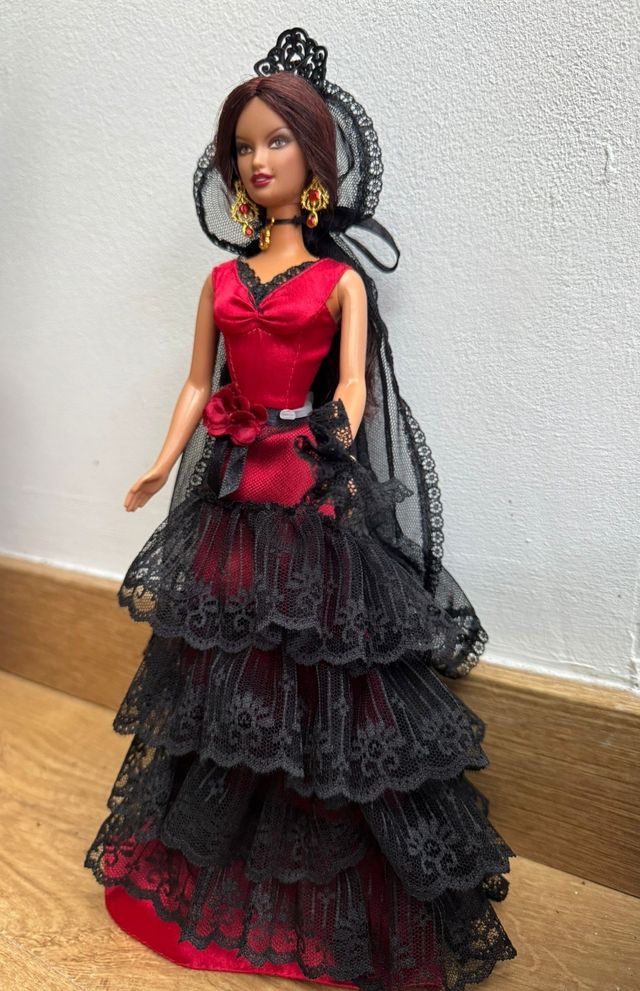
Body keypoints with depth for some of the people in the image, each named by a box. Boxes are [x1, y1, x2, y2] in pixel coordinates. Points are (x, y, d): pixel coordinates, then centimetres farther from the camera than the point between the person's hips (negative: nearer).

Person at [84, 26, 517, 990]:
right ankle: (221, 863, 36)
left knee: (316, 677, 2)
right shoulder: (222, 280, 12)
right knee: (227, 668, 13)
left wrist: (339, 437, -26)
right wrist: (164, 463, -1)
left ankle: (330, 892, 24)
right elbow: (198, 383, 10)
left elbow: (351, 388, -8)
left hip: (314, 493, -4)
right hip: (233, 489, 4)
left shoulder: (341, 278, 2)